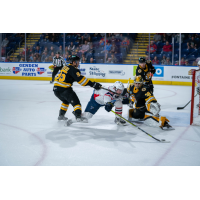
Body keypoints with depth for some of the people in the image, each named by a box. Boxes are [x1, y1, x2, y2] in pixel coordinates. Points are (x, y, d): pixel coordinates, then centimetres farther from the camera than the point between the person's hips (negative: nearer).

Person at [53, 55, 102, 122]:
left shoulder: (66, 67, 19)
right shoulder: (73, 69, -10)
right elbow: (81, 79, -18)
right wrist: (93, 84, -19)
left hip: (56, 89, 9)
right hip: (63, 89, -9)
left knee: (66, 100, 30)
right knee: (75, 101, -5)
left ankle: (61, 115, 33)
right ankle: (78, 117, -18)